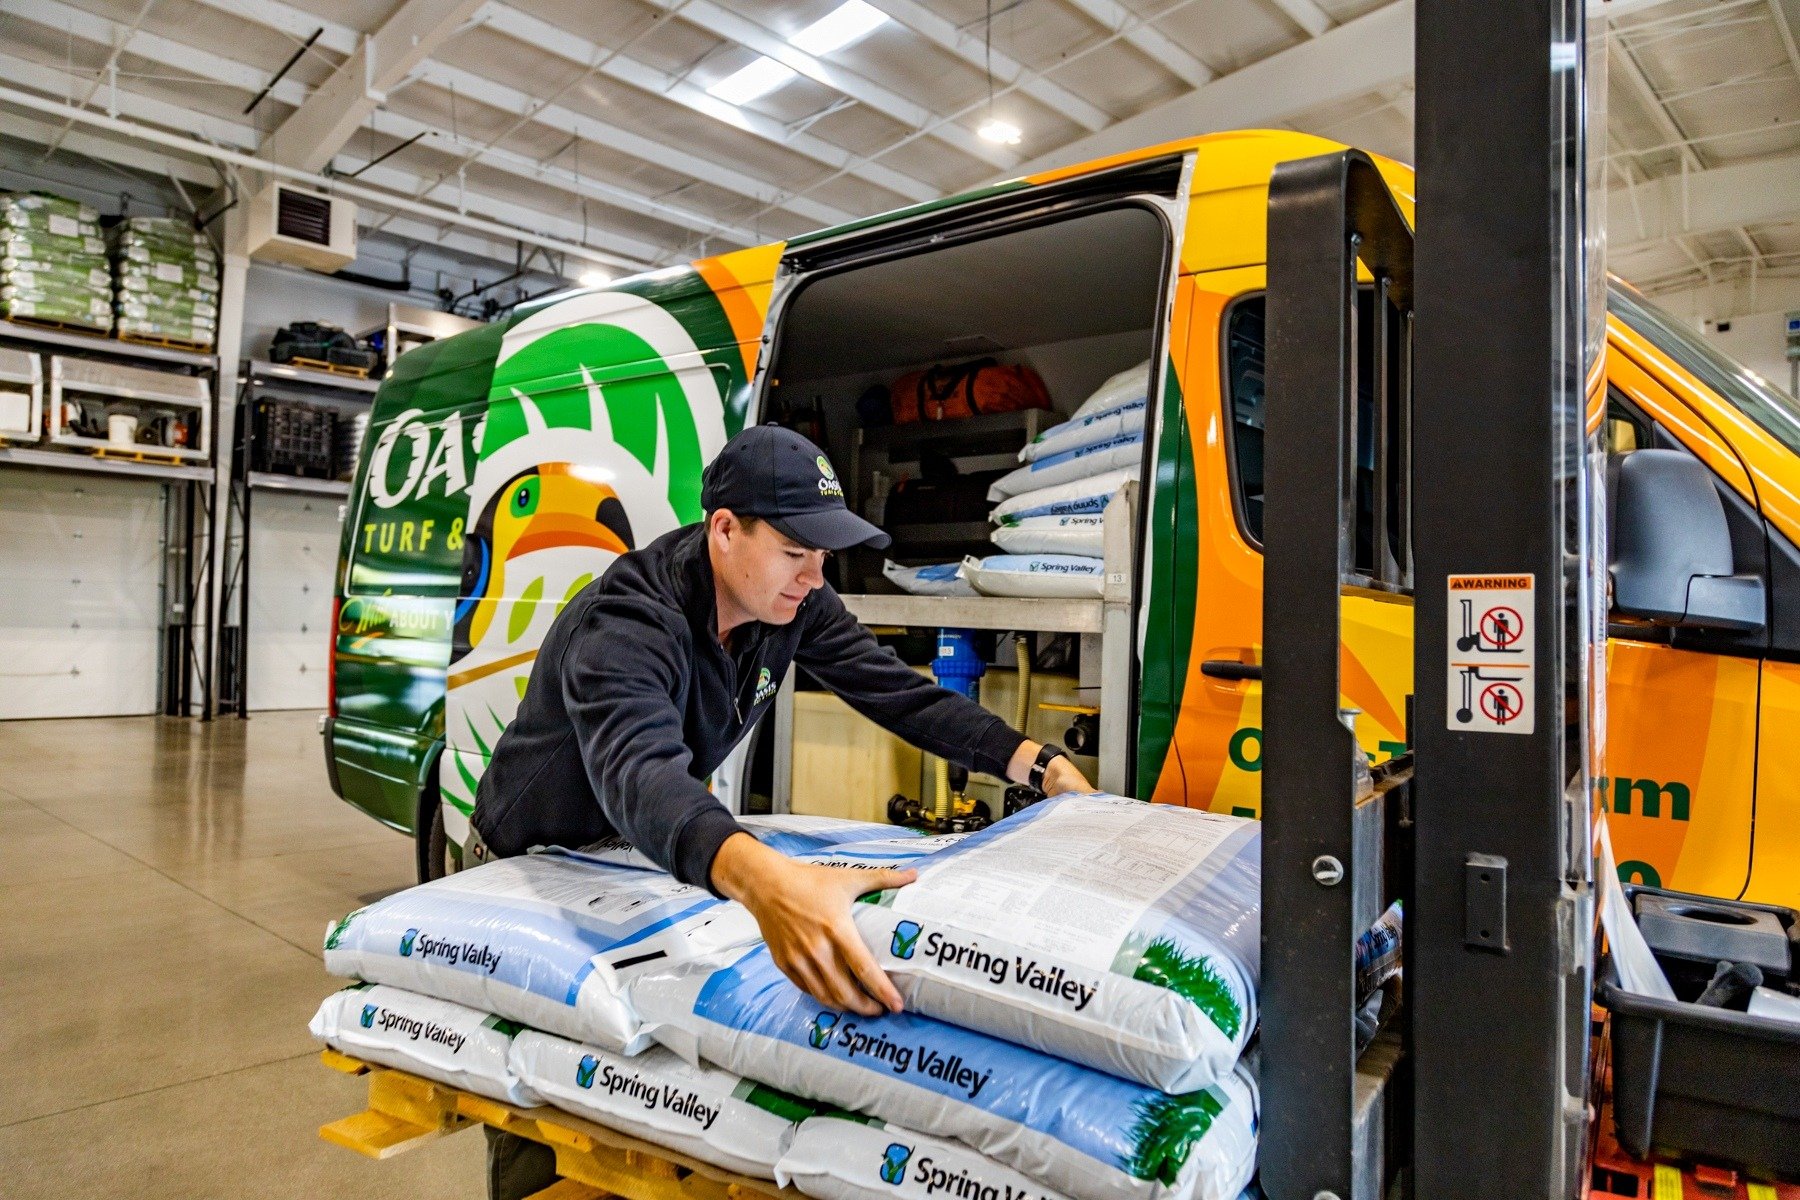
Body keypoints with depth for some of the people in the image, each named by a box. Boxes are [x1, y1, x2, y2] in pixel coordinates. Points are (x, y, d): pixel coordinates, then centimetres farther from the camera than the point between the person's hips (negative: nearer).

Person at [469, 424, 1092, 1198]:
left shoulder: (790, 603, -15)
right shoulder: (625, 625, -36)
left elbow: (901, 693, -13)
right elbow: (639, 770, -54)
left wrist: (1043, 766, -23)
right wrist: (764, 879, -74)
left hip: (650, 860, 6)